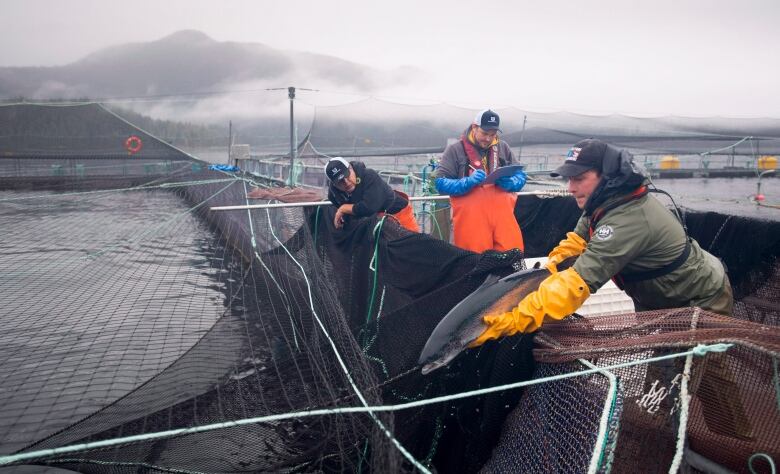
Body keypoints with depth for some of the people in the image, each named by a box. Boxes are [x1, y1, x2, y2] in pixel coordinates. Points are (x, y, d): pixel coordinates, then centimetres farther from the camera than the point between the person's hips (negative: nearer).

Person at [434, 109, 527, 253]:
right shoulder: (455, 149, 3)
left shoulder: (503, 148, 15)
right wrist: (467, 182, -19)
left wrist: (510, 183, -8)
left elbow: (520, 176, 15)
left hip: (503, 215, 3)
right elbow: (440, 183, -3)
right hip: (471, 218, -3)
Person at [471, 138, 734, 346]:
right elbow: (579, 239, 4)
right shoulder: (609, 202, -9)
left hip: (702, 304, -9)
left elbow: (580, 281, -47)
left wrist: (515, 320, -51)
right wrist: (548, 269, -14)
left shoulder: (628, 221, -39)